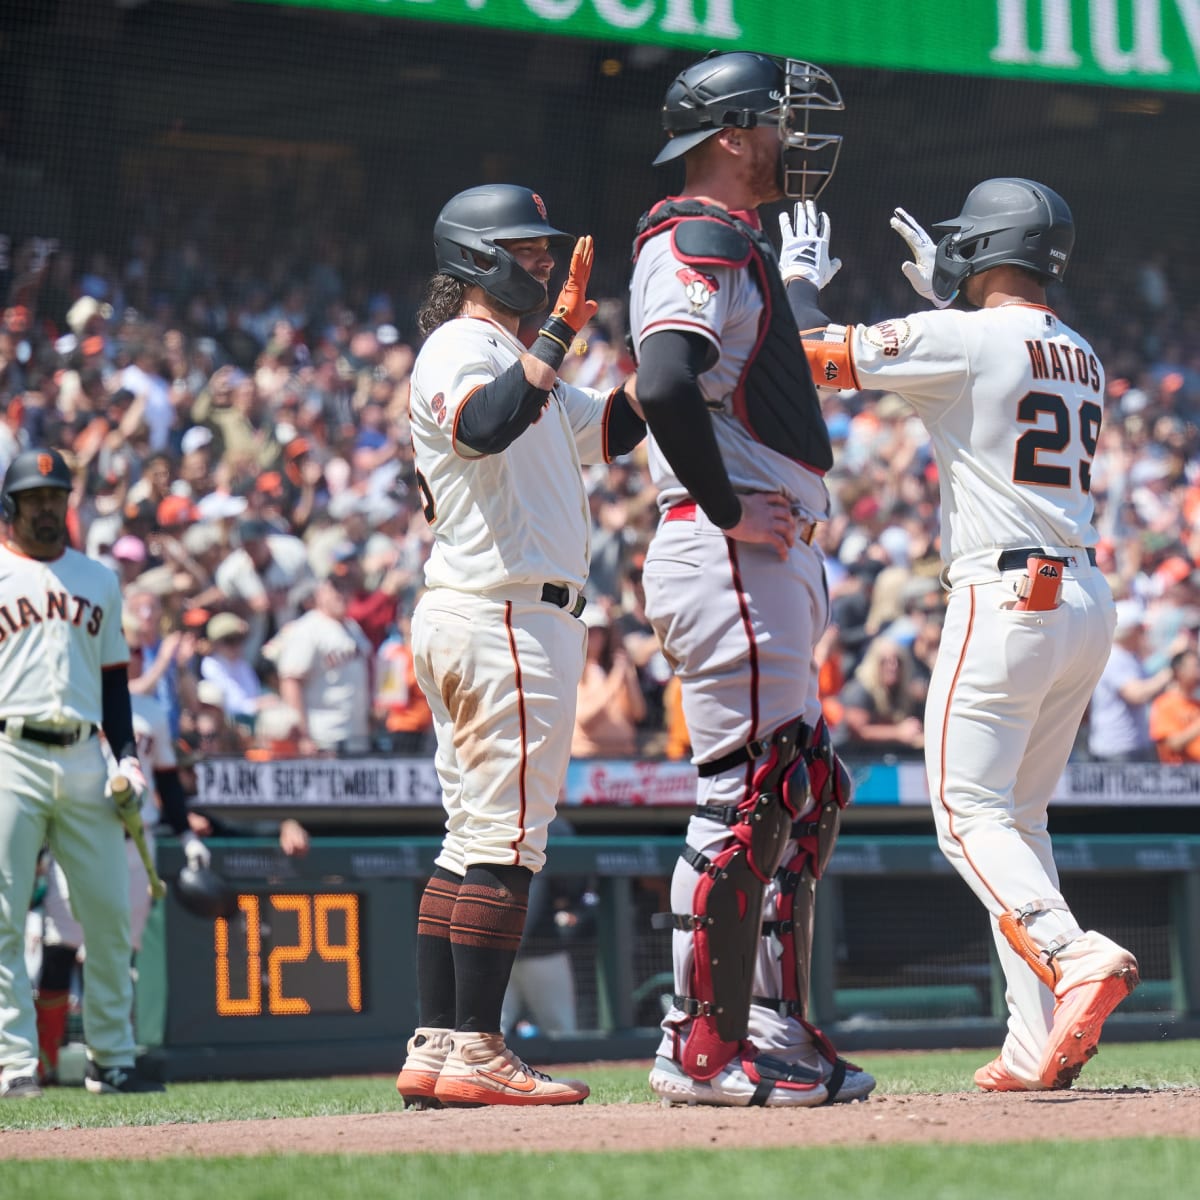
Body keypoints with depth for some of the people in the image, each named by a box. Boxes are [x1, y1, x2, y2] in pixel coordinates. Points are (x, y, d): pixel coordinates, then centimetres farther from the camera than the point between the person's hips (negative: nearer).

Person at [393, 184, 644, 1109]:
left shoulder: (515, 359, 23)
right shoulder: (460, 348, -9)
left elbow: (611, 429, 23)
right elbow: (485, 426, -30)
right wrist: (560, 332, -27)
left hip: (470, 621, 11)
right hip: (506, 617, -11)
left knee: (475, 838, 10)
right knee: (506, 834, -11)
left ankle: (435, 1050, 11)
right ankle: (473, 1051, -13)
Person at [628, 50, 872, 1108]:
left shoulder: (735, 245, 22)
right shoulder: (702, 240, -11)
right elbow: (667, 386, -27)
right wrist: (726, 508, -21)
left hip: (773, 562, 11)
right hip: (730, 557, -11)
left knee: (806, 796, 13)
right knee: (746, 799, -10)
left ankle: (776, 1030, 18)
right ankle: (703, 1049, -6)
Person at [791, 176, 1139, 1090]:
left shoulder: (960, 339, -8)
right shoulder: (1082, 358, 16)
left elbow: (816, 348, -6)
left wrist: (801, 275, 13)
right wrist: (944, 293, 36)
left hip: (1006, 600, -8)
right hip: (1088, 599, 8)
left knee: (970, 815, -5)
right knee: (1021, 818, 12)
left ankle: (1075, 957, -28)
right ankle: (1037, 1048, 6)